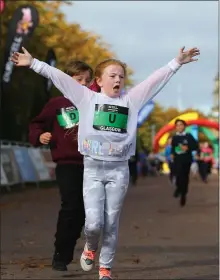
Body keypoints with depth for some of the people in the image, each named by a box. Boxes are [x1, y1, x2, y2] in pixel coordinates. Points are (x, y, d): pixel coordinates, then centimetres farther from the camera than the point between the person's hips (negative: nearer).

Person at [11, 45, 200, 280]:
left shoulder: (130, 100, 6)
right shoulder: (87, 98, 3)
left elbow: (155, 80, 6)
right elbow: (58, 77, 1)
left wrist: (176, 63, 2)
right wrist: (33, 63, -2)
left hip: (119, 170, 1)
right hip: (92, 168, -1)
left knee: (111, 223, 5)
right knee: (93, 222, -9)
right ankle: (90, 248, 25)